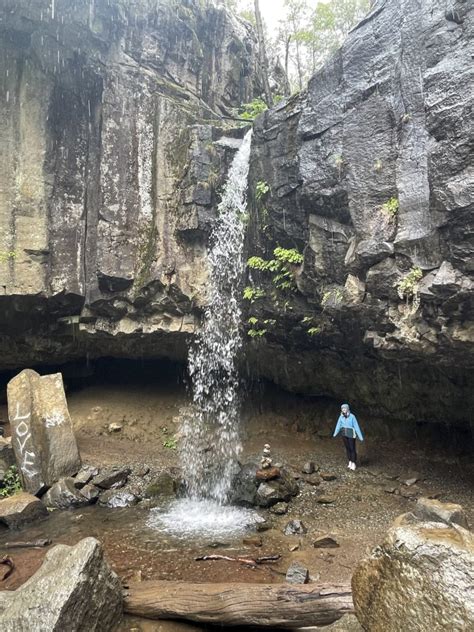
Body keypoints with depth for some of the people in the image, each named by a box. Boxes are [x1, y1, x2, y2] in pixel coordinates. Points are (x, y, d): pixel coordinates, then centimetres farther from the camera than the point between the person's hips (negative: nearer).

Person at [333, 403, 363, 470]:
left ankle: (353, 463, 14)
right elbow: (338, 425, 6)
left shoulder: (352, 417, -21)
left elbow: (356, 427, -17)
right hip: (344, 434, 5)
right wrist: (335, 433, 15)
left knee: (352, 449, 1)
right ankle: (350, 462, 28)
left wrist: (360, 436, -15)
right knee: (347, 448, 13)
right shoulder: (341, 416, -6)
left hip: (351, 434, -5)